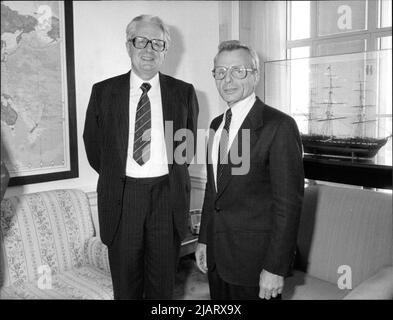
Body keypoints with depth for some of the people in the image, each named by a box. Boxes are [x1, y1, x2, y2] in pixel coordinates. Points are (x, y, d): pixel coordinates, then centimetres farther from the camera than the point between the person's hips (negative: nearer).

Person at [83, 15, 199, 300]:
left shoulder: (184, 92, 2)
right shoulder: (103, 92, 2)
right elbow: (94, 147, 10)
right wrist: (117, 177, 11)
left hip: (168, 197, 0)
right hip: (121, 197, 0)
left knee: (163, 284, 14)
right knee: (125, 284, 13)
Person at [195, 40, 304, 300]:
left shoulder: (279, 126, -16)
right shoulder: (217, 124, 8)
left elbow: (289, 202, -17)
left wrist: (276, 268, -17)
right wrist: (204, 240, 13)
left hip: (254, 259, -6)